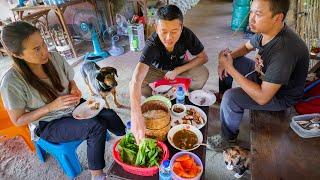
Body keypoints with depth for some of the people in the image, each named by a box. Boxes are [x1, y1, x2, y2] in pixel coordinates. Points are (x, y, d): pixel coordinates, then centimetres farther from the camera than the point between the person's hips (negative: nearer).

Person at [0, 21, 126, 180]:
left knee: (108, 115, -17)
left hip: (72, 107, 5)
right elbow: (18, 120, -13)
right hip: (48, 125, -4)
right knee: (95, 127, -27)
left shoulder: (55, 58, -13)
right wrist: (51, 106, -25)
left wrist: (74, 90, -17)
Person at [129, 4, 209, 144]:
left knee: (202, 75, -26)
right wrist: (136, 116, -64)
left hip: (179, 68, 2)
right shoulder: (152, 45, -38)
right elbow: (136, 81, -51)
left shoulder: (186, 35, -29)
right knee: (135, 85, -28)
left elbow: (203, 57, -16)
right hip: (157, 70, -1)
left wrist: (177, 70, -29)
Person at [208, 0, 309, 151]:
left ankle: (228, 138, 0)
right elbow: (246, 47, 9)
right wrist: (228, 58, -11)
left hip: (280, 96, -8)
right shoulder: (265, 31, -13)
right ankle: (221, 95, 28)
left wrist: (230, 69, -33)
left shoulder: (284, 50, -38)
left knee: (231, 97, -28)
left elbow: (262, 97, -36)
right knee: (229, 60, 5)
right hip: (262, 75, 8)